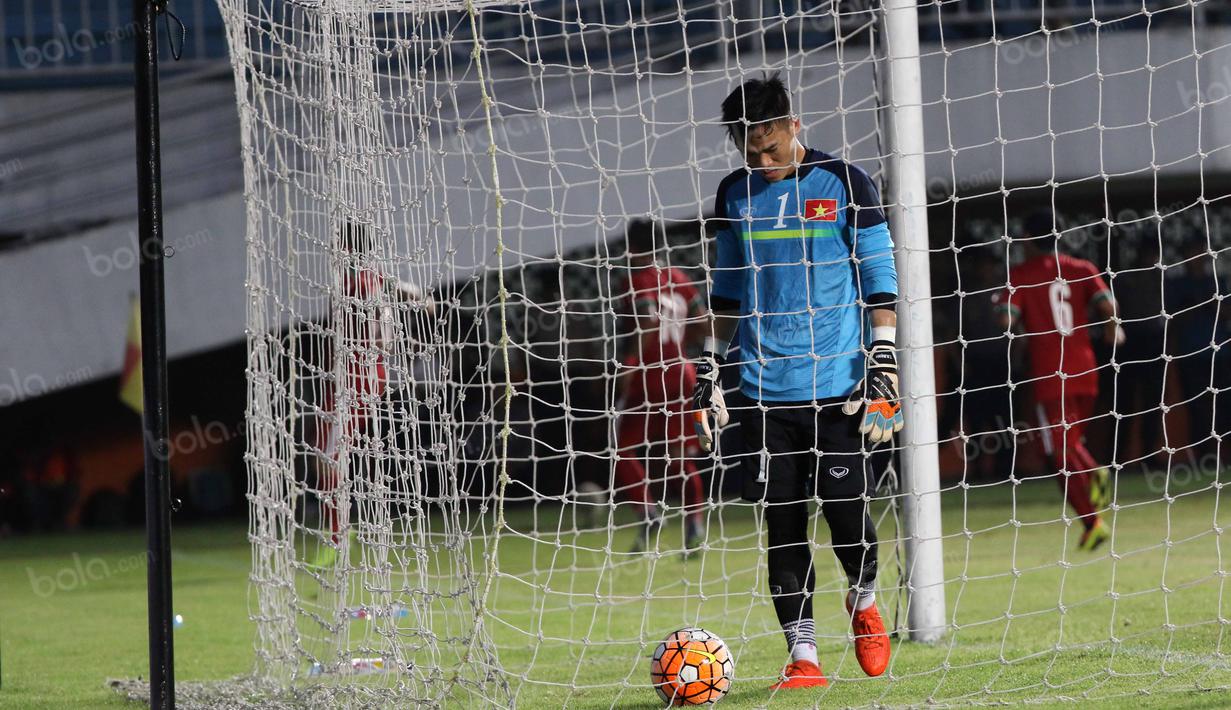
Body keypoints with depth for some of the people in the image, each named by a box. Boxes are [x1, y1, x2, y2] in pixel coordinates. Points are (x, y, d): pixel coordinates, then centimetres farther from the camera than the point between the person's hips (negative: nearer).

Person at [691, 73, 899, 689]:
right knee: (782, 523, -1)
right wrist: (708, 374, 14)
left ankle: (864, 600, 26)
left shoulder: (844, 183, -1)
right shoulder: (736, 194, 10)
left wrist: (883, 369, -6)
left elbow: (880, 282, 1)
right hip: (766, 389, 3)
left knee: (846, 511, -5)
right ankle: (802, 657, 3)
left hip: (837, 382, -3)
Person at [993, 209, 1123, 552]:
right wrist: (1112, 330, 11)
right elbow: (1108, 306, -7)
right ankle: (1093, 473, -11)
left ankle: (1091, 521, -13)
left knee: (1062, 452, -1)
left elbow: (1006, 321, -11)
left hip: (1049, 376, -4)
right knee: (1071, 441, 21)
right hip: (1085, 370, 4)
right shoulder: (1082, 269, 7)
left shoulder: (1019, 275, -1)